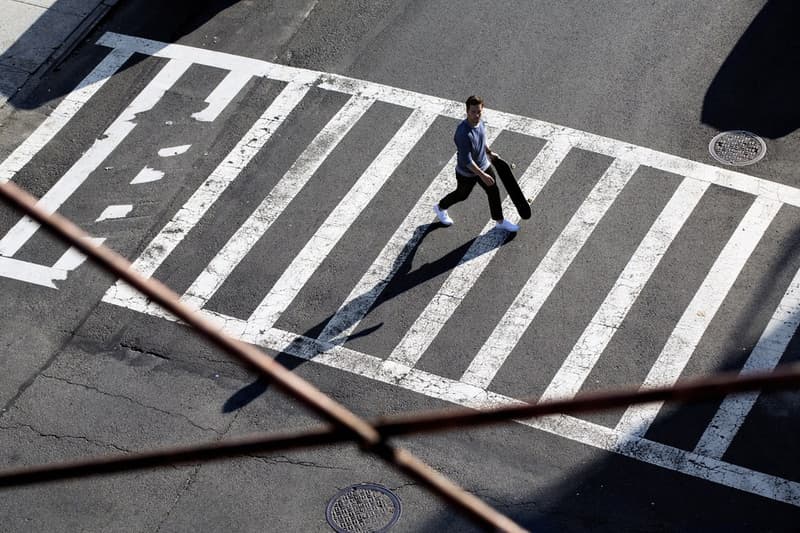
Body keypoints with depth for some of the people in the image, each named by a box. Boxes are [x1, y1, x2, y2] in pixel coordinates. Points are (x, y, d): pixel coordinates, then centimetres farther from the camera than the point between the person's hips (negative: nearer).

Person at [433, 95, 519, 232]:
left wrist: (489, 152, 20)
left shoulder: (480, 122, -14)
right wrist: (482, 175, -30)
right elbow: (466, 160, -34)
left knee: (494, 192, 15)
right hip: (467, 172, -6)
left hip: (484, 165, 6)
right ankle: (440, 208, 49)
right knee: (462, 195, 20)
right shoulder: (463, 133, -39)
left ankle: (500, 221, 36)